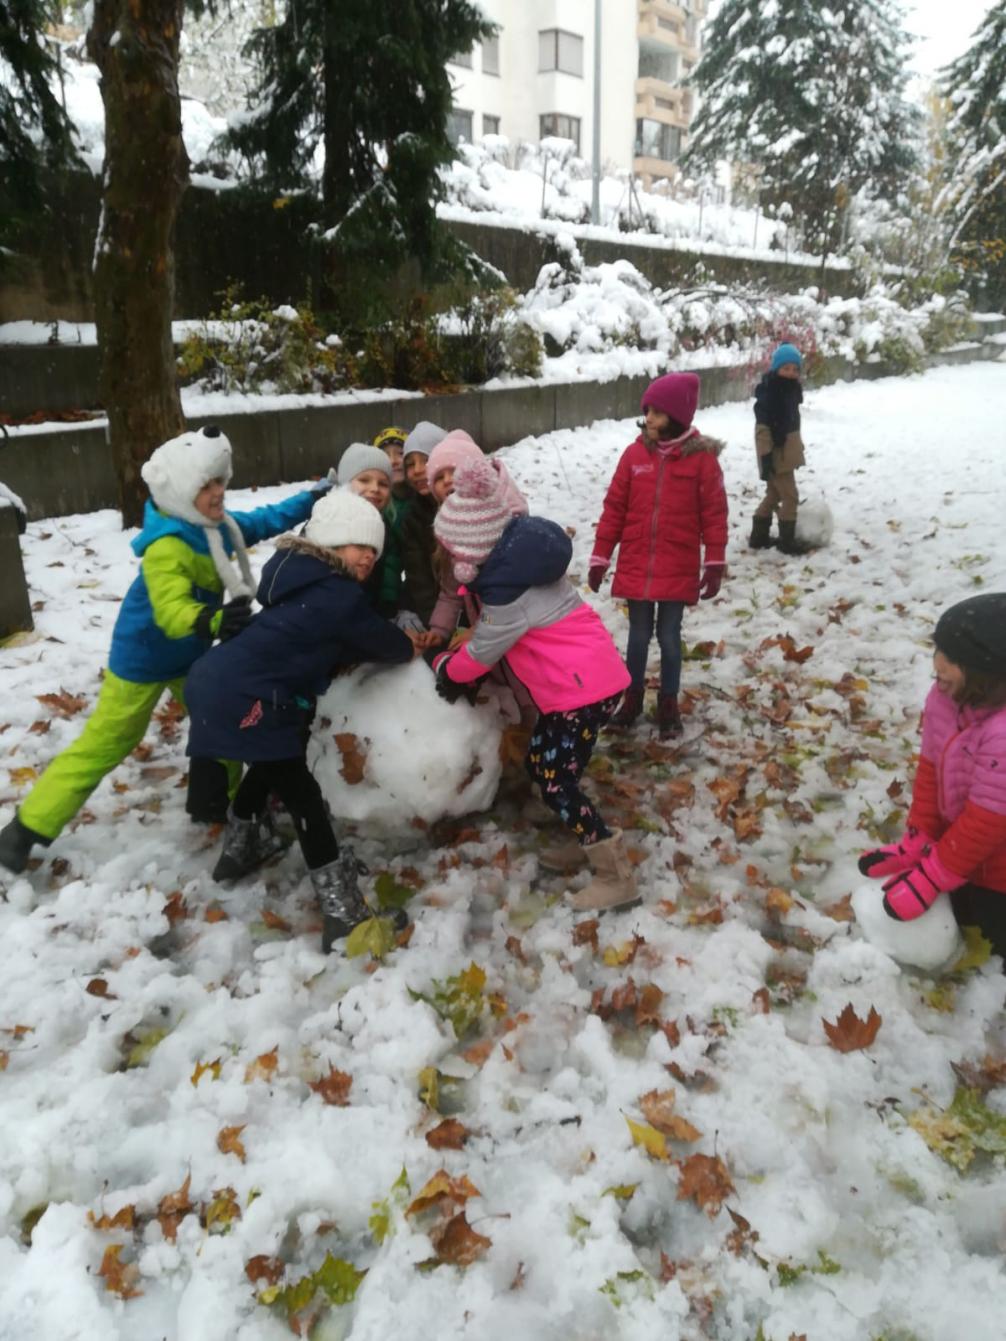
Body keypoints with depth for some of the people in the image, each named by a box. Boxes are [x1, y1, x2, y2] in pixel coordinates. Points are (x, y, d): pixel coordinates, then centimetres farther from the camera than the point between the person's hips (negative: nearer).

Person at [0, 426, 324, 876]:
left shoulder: (217, 525, -6)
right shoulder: (166, 547, -31)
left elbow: (263, 522, 10)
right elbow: (173, 614, -40)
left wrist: (313, 499, 5)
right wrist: (215, 620, -59)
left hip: (191, 652, 8)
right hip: (144, 655, -8)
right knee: (104, 743, -1)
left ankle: (214, 802, 34)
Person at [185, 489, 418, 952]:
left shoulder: (308, 581, 16)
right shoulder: (339, 595, -13)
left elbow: (335, 647, 19)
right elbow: (381, 641, -1)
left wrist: (395, 641, 11)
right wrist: (411, 647, 20)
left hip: (219, 684, 10)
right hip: (242, 699, -10)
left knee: (272, 765, 33)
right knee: (302, 796, -5)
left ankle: (241, 849, 54)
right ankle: (344, 914, -2)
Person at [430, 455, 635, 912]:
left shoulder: (508, 587, -24)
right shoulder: (516, 557, 5)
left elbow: (483, 652, -10)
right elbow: (494, 633, 16)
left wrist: (445, 666, 9)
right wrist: (455, 659, 7)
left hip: (583, 688, -10)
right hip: (580, 679, 10)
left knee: (556, 784, -4)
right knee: (540, 765, 17)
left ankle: (616, 876, 6)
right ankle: (584, 842, 32)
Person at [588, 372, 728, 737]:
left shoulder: (702, 457, -6)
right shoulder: (634, 453, 0)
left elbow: (714, 514, -3)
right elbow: (614, 508, 4)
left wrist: (715, 564, -5)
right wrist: (599, 557, 4)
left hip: (678, 571, -2)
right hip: (635, 567, 2)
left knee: (669, 637, 9)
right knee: (638, 635, 13)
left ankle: (669, 704, 25)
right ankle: (633, 697, 30)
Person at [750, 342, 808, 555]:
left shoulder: (791, 389, 9)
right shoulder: (768, 392, -19)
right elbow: (762, 428, -22)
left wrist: (798, 447, 22)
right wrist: (766, 456, -26)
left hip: (787, 451, 10)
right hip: (776, 454, -10)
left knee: (774, 494, 17)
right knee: (790, 496, -5)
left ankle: (759, 536, 27)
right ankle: (787, 540, 7)